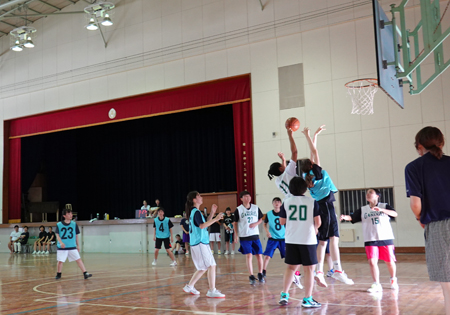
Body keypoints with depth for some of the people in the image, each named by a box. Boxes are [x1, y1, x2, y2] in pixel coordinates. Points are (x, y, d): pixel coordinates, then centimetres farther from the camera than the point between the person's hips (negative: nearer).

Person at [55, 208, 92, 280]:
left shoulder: (74, 224, 3)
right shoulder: (59, 225, -2)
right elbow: (57, 235, -3)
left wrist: (78, 245, 13)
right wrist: (61, 242, -19)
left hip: (72, 247, 1)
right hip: (62, 247, -1)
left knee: (79, 259, -6)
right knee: (60, 261, 5)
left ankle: (85, 274, -7)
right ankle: (58, 274, 27)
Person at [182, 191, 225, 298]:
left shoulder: (194, 211, 18)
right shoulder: (196, 212, -12)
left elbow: (205, 223, 24)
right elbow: (202, 226, -24)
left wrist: (212, 213, 16)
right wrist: (216, 219, -24)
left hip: (200, 243, 10)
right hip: (200, 243, -10)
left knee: (203, 268, 17)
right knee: (211, 265, -11)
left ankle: (189, 287, 23)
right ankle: (212, 291, -11)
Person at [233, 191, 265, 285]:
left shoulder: (256, 208, 4)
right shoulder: (238, 209, -3)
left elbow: (261, 218, 14)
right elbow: (235, 223, 4)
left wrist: (256, 224, -7)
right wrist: (236, 235, -2)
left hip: (255, 235, 3)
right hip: (244, 236, -3)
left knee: (259, 255, 2)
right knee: (249, 255, -7)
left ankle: (260, 274, 18)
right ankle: (251, 277, 0)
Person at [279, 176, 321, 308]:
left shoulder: (286, 202, 1)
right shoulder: (312, 202, -4)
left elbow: (282, 221, 7)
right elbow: (318, 222, -5)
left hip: (291, 240, 3)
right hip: (308, 240, -3)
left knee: (290, 267, 15)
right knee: (309, 269, 5)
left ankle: (284, 295, 13)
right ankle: (307, 299, 7)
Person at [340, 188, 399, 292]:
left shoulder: (384, 206, 3)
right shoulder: (363, 210, 9)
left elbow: (394, 214, -13)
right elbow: (352, 217, -1)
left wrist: (381, 210, -29)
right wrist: (345, 217, -23)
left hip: (386, 239, -1)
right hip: (370, 240, 1)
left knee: (390, 262, 8)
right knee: (372, 261, -11)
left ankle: (393, 280, 35)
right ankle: (377, 285, -1)